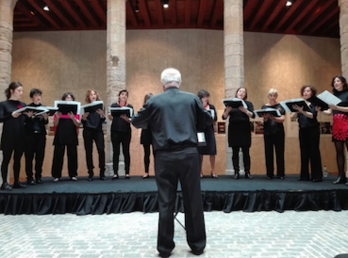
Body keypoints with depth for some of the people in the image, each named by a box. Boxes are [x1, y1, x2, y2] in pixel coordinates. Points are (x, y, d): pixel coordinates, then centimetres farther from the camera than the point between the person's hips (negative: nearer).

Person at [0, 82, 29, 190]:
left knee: (17, 159, 9)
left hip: (20, 137, 4)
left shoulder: (23, 105, 12)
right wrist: (12, 115, -25)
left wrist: (29, 116, -8)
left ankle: (16, 182, 17)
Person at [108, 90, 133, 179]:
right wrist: (110, 115, -20)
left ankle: (127, 172, 7)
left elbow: (130, 120, -1)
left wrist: (126, 118, -22)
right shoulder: (113, 105, 7)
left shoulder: (130, 107, 6)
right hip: (115, 131, 0)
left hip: (126, 131, 0)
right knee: (116, 152, 1)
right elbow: (110, 118, 3)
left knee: (126, 151, 1)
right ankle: (115, 173, 3)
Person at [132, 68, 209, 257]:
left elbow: (136, 122, 11)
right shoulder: (192, 99, 4)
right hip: (189, 153, 1)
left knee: (166, 202, 8)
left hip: (164, 156, 0)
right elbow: (207, 121, 14)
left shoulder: (154, 101, 1)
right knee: (193, 200, 10)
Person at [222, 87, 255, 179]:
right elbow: (224, 117, 2)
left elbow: (253, 115, -6)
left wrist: (245, 110, -23)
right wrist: (227, 110, -18)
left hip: (245, 130, 0)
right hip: (233, 130, 0)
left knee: (246, 152, 0)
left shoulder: (248, 104, 10)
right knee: (235, 152, 0)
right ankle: (236, 172, 4)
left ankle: (247, 172, 5)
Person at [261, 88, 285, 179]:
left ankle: (281, 174, 9)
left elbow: (282, 119, -6)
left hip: (278, 132, -1)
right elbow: (264, 119, -4)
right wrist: (265, 117, -27)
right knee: (268, 153, 2)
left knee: (280, 153, 1)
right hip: (267, 132, 1)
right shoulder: (264, 107, 7)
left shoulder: (280, 106, 5)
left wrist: (274, 118, -25)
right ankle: (269, 174, 10)